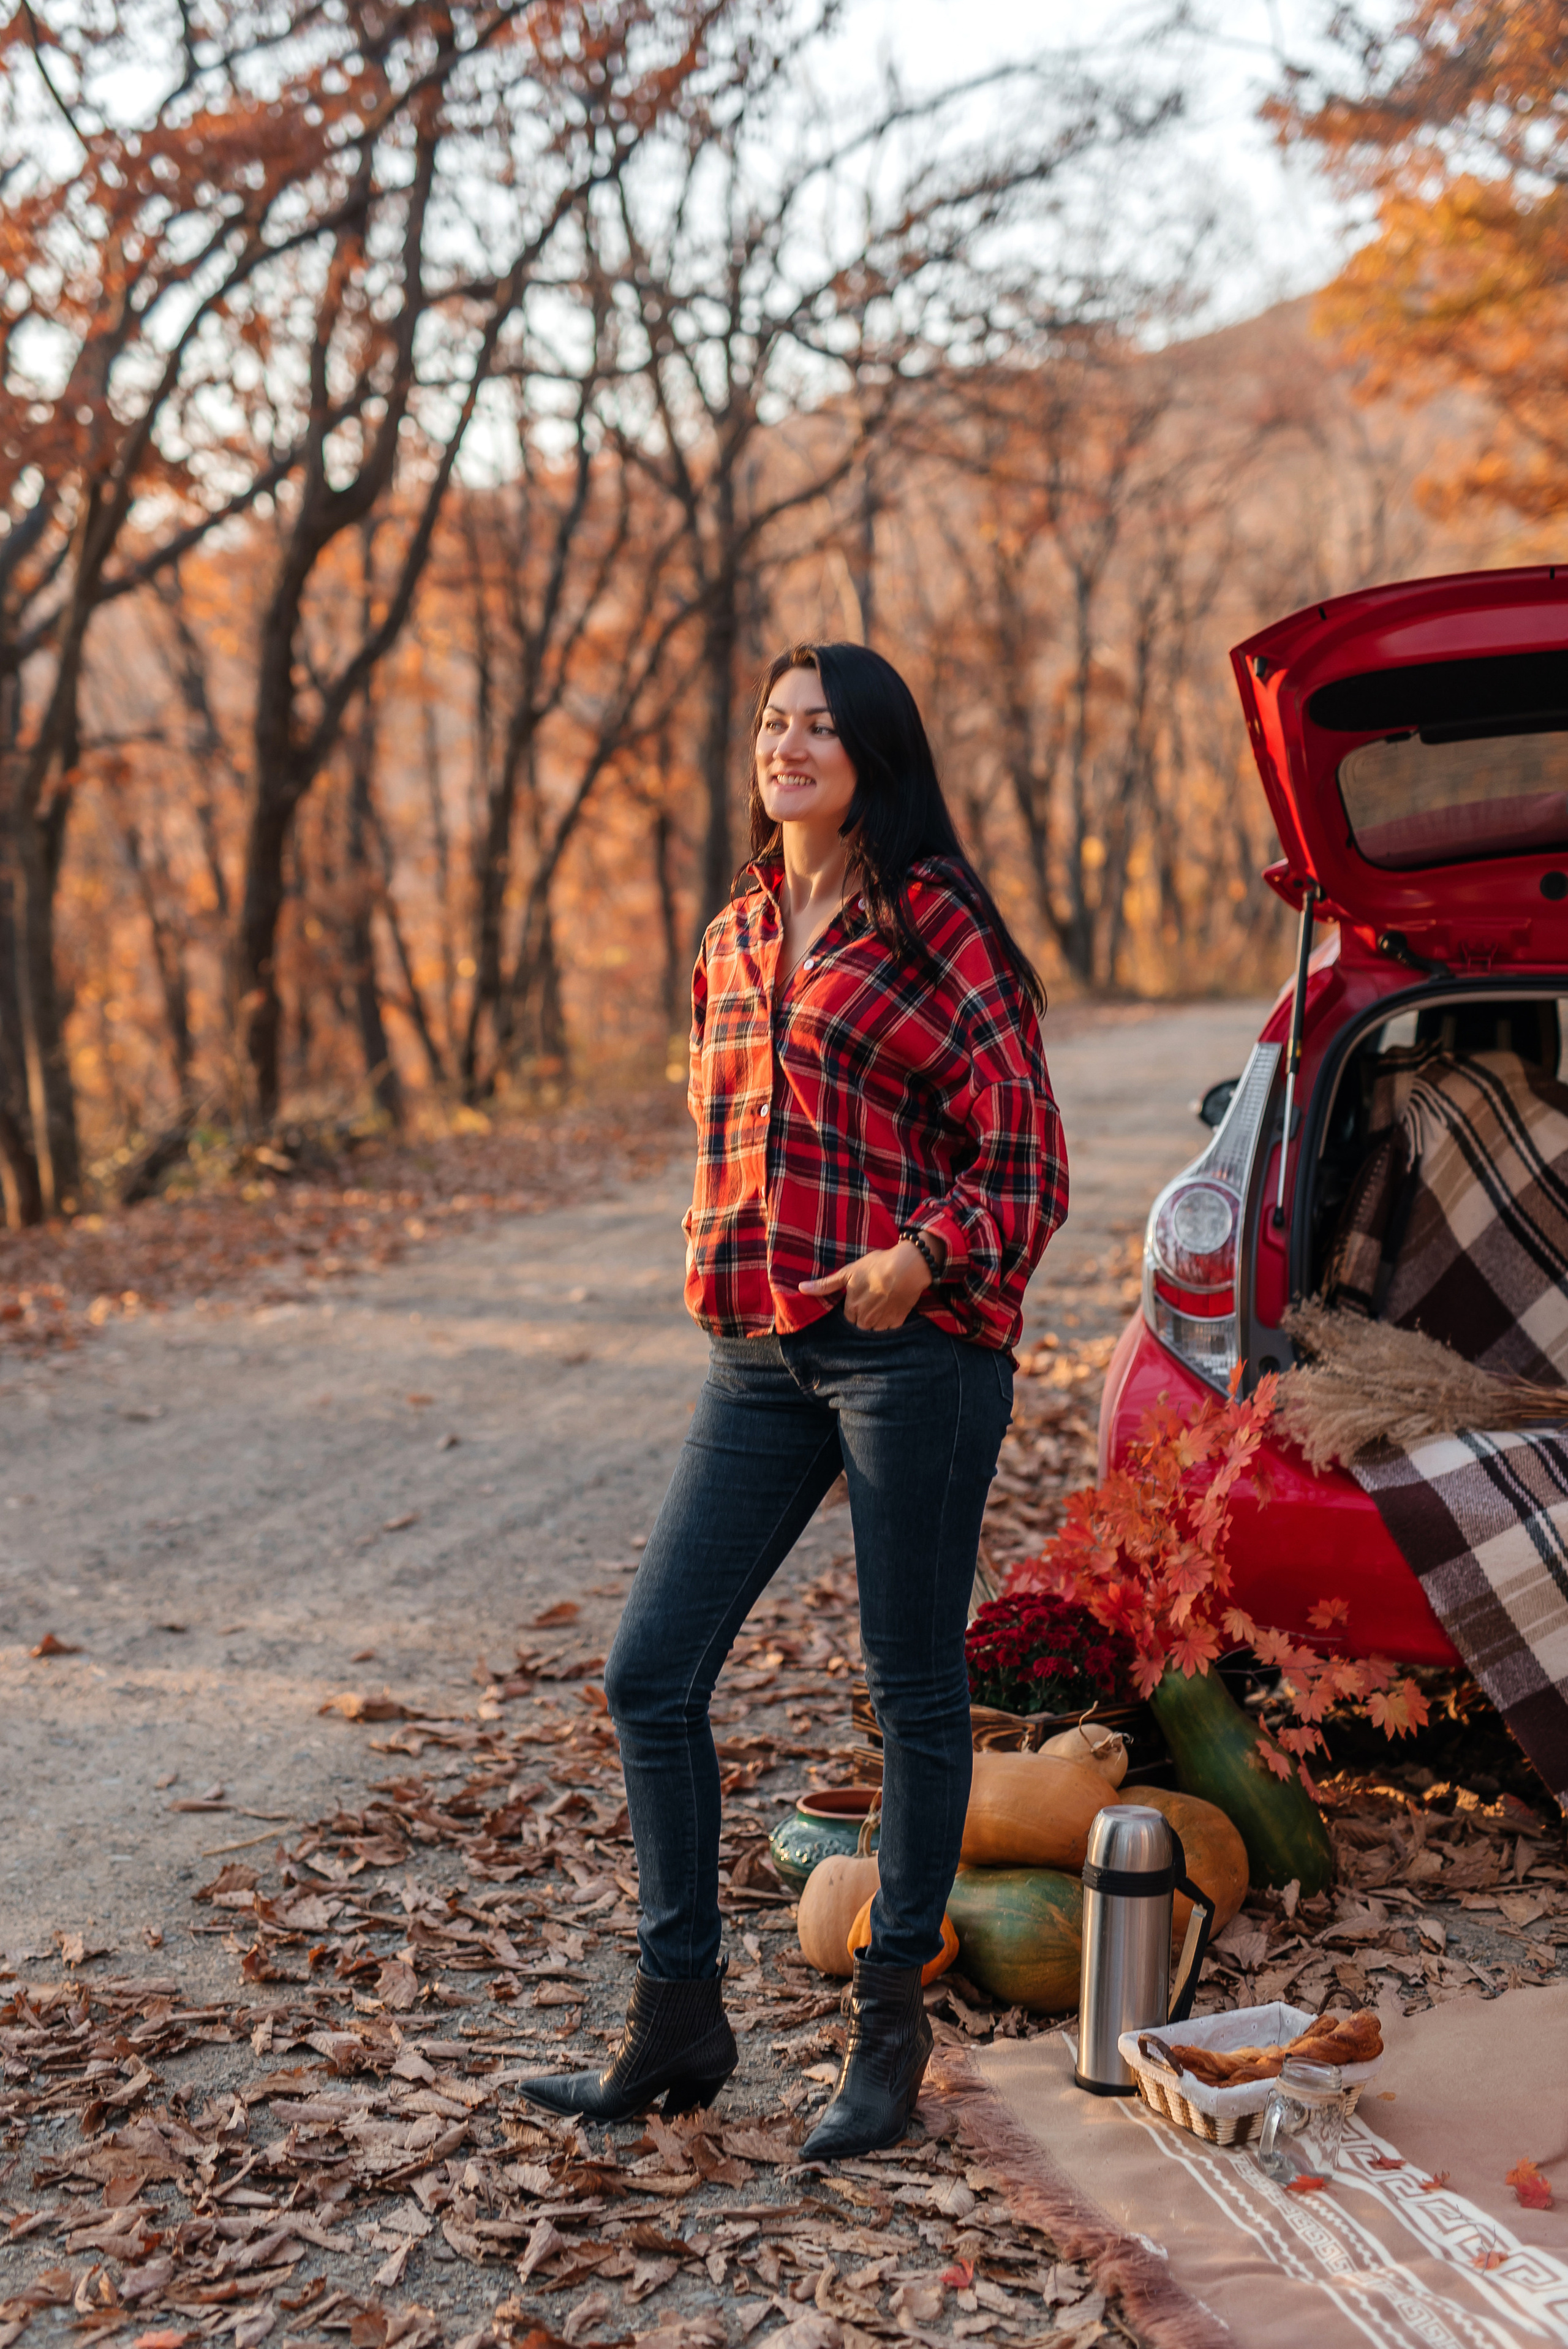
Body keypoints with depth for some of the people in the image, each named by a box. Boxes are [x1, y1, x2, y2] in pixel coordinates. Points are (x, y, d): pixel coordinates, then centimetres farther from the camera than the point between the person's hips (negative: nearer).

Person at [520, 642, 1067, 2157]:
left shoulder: (938, 926, -4)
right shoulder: (732, 942, 16)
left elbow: (1025, 1160, -7)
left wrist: (920, 1257, -21)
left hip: (916, 1341, -6)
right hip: (759, 1353, 6)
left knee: (913, 1688, 4)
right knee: (649, 1673, 2)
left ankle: (889, 2031, 20)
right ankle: (677, 2027, 14)